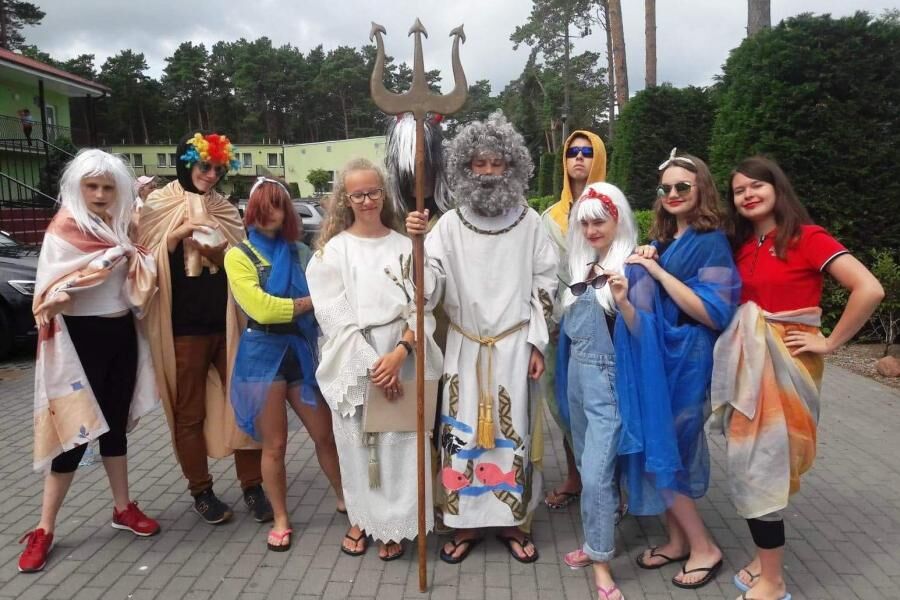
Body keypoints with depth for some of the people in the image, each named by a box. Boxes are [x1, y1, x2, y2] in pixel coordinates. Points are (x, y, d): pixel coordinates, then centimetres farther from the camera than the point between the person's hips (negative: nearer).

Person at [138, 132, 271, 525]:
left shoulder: (223, 210, 12)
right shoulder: (160, 208, 0)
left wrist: (219, 256, -9)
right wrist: (180, 232, -18)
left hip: (227, 323, 4)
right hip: (183, 328, -3)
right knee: (189, 412, 7)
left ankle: (252, 486, 16)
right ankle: (200, 490, 22)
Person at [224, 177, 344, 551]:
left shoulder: (296, 252, 12)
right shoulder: (239, 256, -4)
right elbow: (261, 308, -15)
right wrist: (307, 302, -9)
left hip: (301, 350, 4)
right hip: (263, 354, -4)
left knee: (325, 434, 10)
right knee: (274, 445, 5)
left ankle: (345, 498, 30)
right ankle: (280, 519, 22)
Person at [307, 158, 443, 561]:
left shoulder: (404, 245, 4)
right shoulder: (332, 250, 0)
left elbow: (421, 305, -2)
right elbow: (336, 316, -6)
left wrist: (399, 353, -16)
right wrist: (372, 365, -13)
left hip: (401, 360, 1)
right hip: (353, 363, 0)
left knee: (398, 443, 3)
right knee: (356, 443, 9)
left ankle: (392, 524, 22)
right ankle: (360, 517, 30)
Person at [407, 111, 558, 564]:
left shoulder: (529, 222, 1)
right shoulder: (450, 223, 0)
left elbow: (544, 284, 3)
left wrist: (537, 344, -1)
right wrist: (416, 242, -25)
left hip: (514, 346, 0)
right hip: (464, 346, 1)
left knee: (513, 433, 7)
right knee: (462, 433, 4)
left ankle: (514, 522, 22)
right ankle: (465, 522, 19)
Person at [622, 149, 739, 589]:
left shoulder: (711, 242, -11)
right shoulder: (662, 240, 11)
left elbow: (714, 314, -19)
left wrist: (659, 272, -20)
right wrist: (643, 262, -2)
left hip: (685, 361, -7)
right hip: (654, 355, 7)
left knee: (660, 450, -4)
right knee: (657, 448, 11)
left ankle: (704, 548, 14)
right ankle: (678, 540, 27)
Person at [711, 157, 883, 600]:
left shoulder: (808, 237, -11)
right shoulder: (742, 245, 9)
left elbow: (869, 289, -20)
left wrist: (830, 342, -14)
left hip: (784, 362, -6)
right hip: (745, 362, 6)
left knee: (759, 466, -3)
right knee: (749, 464, 11)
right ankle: (765, 561, 27)